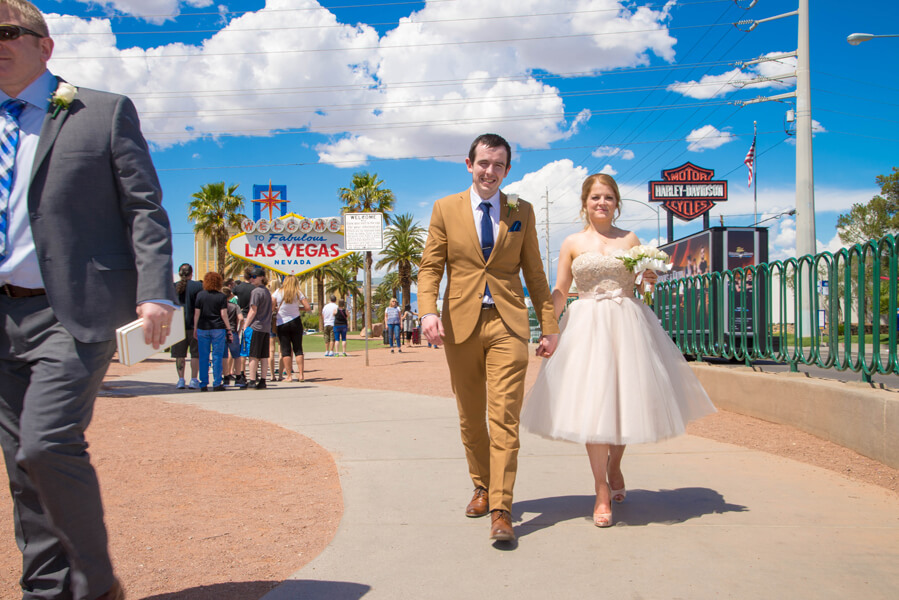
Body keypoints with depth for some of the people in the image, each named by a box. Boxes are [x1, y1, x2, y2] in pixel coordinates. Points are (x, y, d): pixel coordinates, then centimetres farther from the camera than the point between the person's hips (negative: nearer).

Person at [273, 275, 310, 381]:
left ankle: (289, 376, 0)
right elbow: (307, 307, -4)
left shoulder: (278, 292, -3)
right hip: (296, 322, 1)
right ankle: (301, 374, 3)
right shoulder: (298, 293, -2)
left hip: (281, 324, -1)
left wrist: (277, 309, 13)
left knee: (285, 350, 2)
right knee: (298, 349, 7)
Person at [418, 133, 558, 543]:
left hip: (507, 324, -1)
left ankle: (500, 509, -6)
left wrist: (549, 325, 7)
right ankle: (482, 486, 31)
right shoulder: (445, 209, 7)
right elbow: (430, 267, 3)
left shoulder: (522, 213, 9)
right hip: (461, 324, 1)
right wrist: (428, 311, -14)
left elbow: (534, 273, 11)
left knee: (504, 417, -8)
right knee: (470, 417, 11)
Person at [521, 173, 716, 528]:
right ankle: (602, 493, -2)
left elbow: (643, 287, 15)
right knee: (592, 405, -9)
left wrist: (650, 282, -8)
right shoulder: (573, 243, 8)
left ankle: (614, 468, 33)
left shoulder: (631, 240, 11)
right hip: (587, 326, -2)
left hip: (628, 325, 2)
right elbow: (559, 293, 6)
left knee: (625, 401, 6)